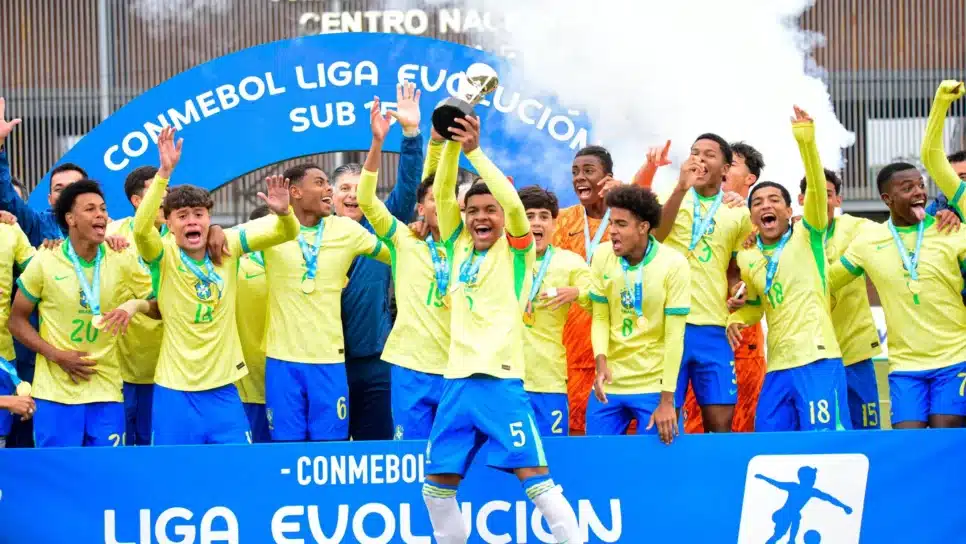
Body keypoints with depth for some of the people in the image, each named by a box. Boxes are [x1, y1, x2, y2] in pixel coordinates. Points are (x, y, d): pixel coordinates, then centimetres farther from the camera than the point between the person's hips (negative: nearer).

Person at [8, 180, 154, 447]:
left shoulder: (123, 261, 1)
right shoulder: (44, 263, -3)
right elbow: (17, 320, 4)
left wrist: (135, 305, -14)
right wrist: (56, 355, -8)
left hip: (106, 392, 2)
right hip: (54, 393, -1)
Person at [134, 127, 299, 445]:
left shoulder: (227, 247, 1)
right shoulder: (164, 256, -7)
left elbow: (286, 233, -2)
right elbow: (141, 228, -28)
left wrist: (283, 211, -26)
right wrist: (165, 172, -38)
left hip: (223, 387, 2)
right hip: (176, 391, -2)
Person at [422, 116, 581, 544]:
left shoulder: (516, 251, 2)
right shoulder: (460, 247, 14)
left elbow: (513, 203, -15)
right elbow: (442, 196, 4)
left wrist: (475, 150, -18)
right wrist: (451, 146, -10)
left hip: (501, 379, -5)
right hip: (458, 380, 5)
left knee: (534, 476, -10)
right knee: (437, 484, 6)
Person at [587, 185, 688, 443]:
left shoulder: (674, 264, -14)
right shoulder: (602, 256, -3)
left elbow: (674, 336, -14)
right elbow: (600, 318, 3)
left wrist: (667, 400, -16)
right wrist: (601, 362, -15)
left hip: (653, 385, -4)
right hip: (609, 382, 4)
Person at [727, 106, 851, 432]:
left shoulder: (808, 237, 2)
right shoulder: (746, 259, 15)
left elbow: (816, 188, -13)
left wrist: (806, 141, -25)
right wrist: (736, 319, 8)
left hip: (817, 360, -5)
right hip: (777, 367, 6)